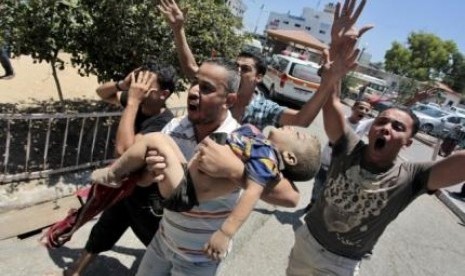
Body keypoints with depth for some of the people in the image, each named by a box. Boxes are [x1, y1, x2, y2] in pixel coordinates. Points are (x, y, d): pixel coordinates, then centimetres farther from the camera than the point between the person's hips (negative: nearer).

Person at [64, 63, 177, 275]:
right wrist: (123, 84, -17)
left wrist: (132, 101, -38)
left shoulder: (164, 123, -31)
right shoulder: (138, 104, -9)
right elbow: (102, 93, 6)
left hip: (147, 198, -7)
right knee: (98, 237, 26)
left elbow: (123, 150, -42)